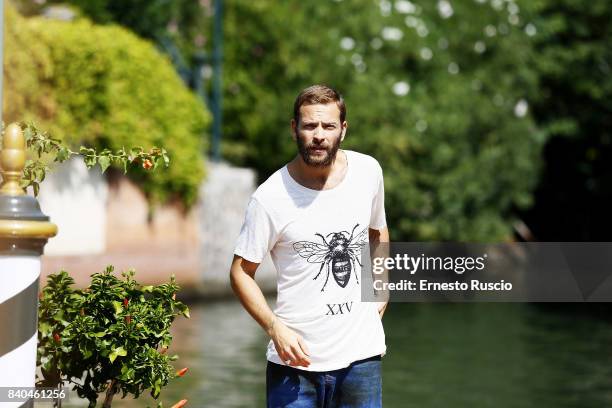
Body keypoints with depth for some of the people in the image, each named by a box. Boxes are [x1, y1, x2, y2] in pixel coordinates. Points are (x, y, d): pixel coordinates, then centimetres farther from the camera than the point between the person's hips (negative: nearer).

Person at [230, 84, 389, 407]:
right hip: (297, 357, -3)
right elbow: (241, 272, -6)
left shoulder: (368, 171, 1)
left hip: (361, 355, 3)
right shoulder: (270, 198, -12)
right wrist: (275, 328, -18)